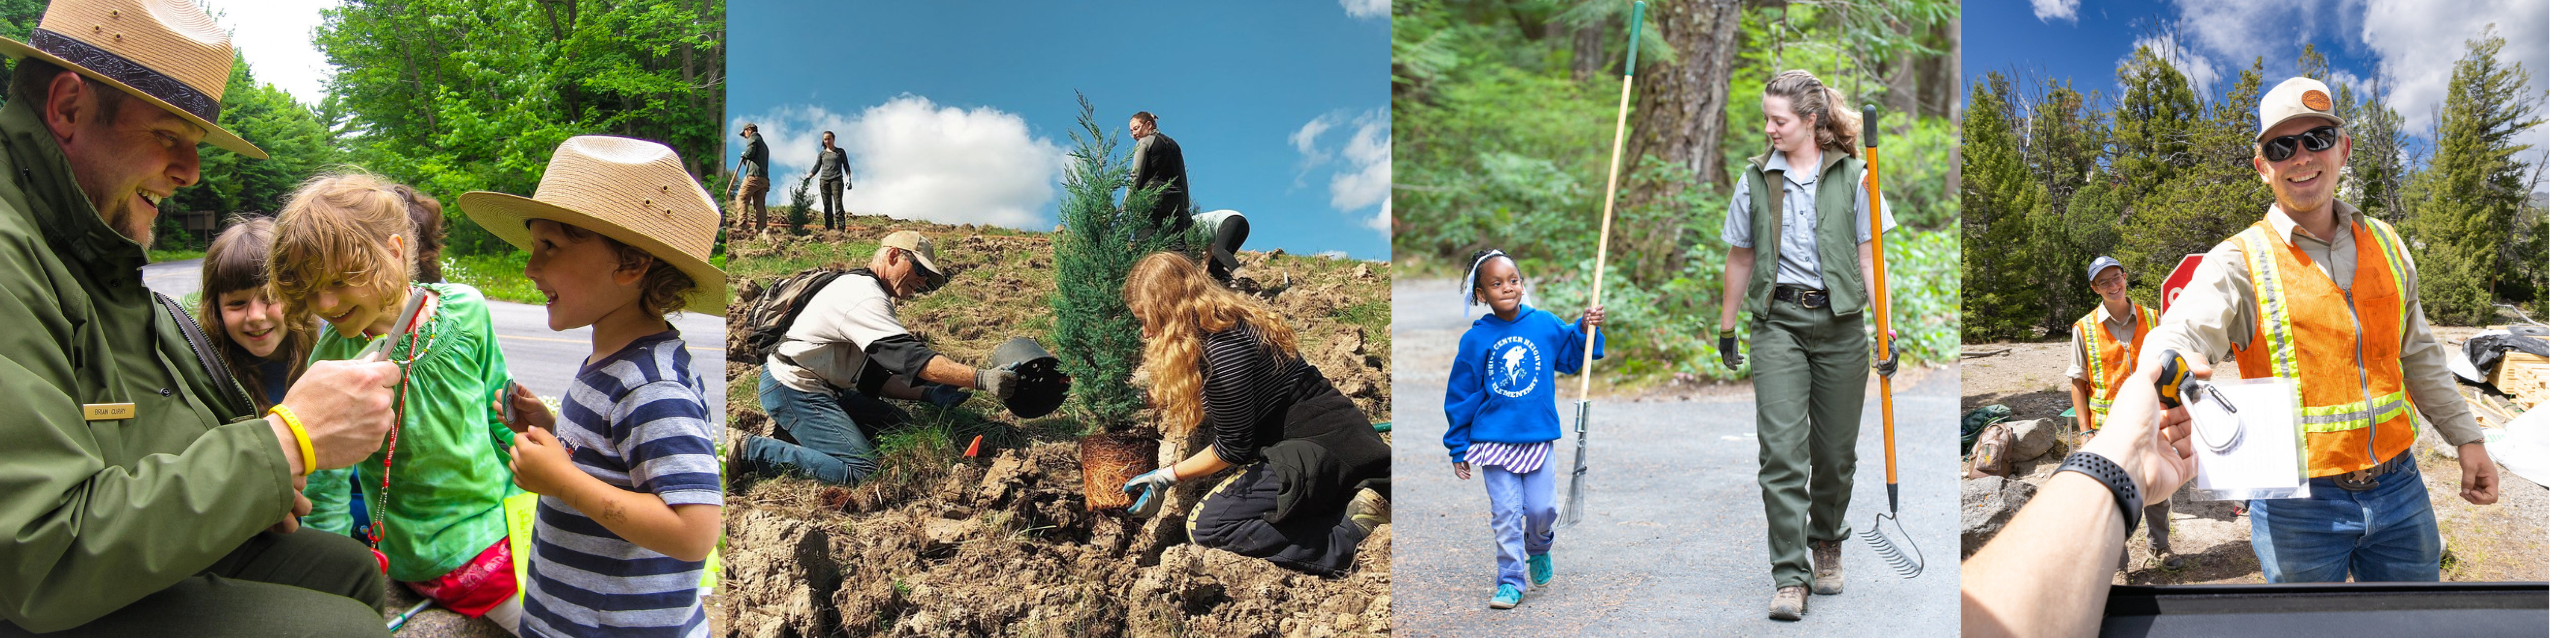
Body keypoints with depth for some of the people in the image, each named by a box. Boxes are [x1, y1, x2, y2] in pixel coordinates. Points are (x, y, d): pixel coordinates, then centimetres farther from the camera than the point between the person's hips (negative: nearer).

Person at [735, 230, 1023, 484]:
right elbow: (910, 356, -29)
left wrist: (928, 393, 0)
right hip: (793, 389, -11)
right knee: (861, 470, -20)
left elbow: (873, 377, 13)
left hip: (822, 387, 11)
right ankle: (751, 451, -12)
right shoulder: (864, 295, -18)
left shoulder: (867, 293, 15)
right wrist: (981, 378, -36)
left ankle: (790, 425, 13)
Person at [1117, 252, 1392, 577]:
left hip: (1317, 453, -10)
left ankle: (1346, 537, -19)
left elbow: (1232, 449, -11)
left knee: (1204, 525, -11)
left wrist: (1167, 476, 1)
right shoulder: (1232, 317, 11)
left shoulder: (1221, 349, -19)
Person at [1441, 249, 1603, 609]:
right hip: (1494, 441, -1)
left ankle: (1539, 548, 37)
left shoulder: (1544, 324, -1)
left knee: (1543, 508, 4)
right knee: (1506, 515, 0)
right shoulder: (1476, 339, -5)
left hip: (1538, 437, 1)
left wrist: (1586, 330, -4)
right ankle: (1510, 583, 11)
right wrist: (1458, 448, 4)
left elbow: (1571, 357, 16)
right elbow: (1462, 394, 2)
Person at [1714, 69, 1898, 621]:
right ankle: (1790, 578, -7)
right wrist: (1725, 328, 17)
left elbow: (1870, 257, 1)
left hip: (1841, 322, 0)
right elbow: (1741, 257, 14)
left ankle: (1827, 544, 34)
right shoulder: (1756, 179, 6)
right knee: (1782, 450, -10)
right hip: (1778, 322, 0)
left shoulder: (1851, 175, 2)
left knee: (1836, 451, 8)